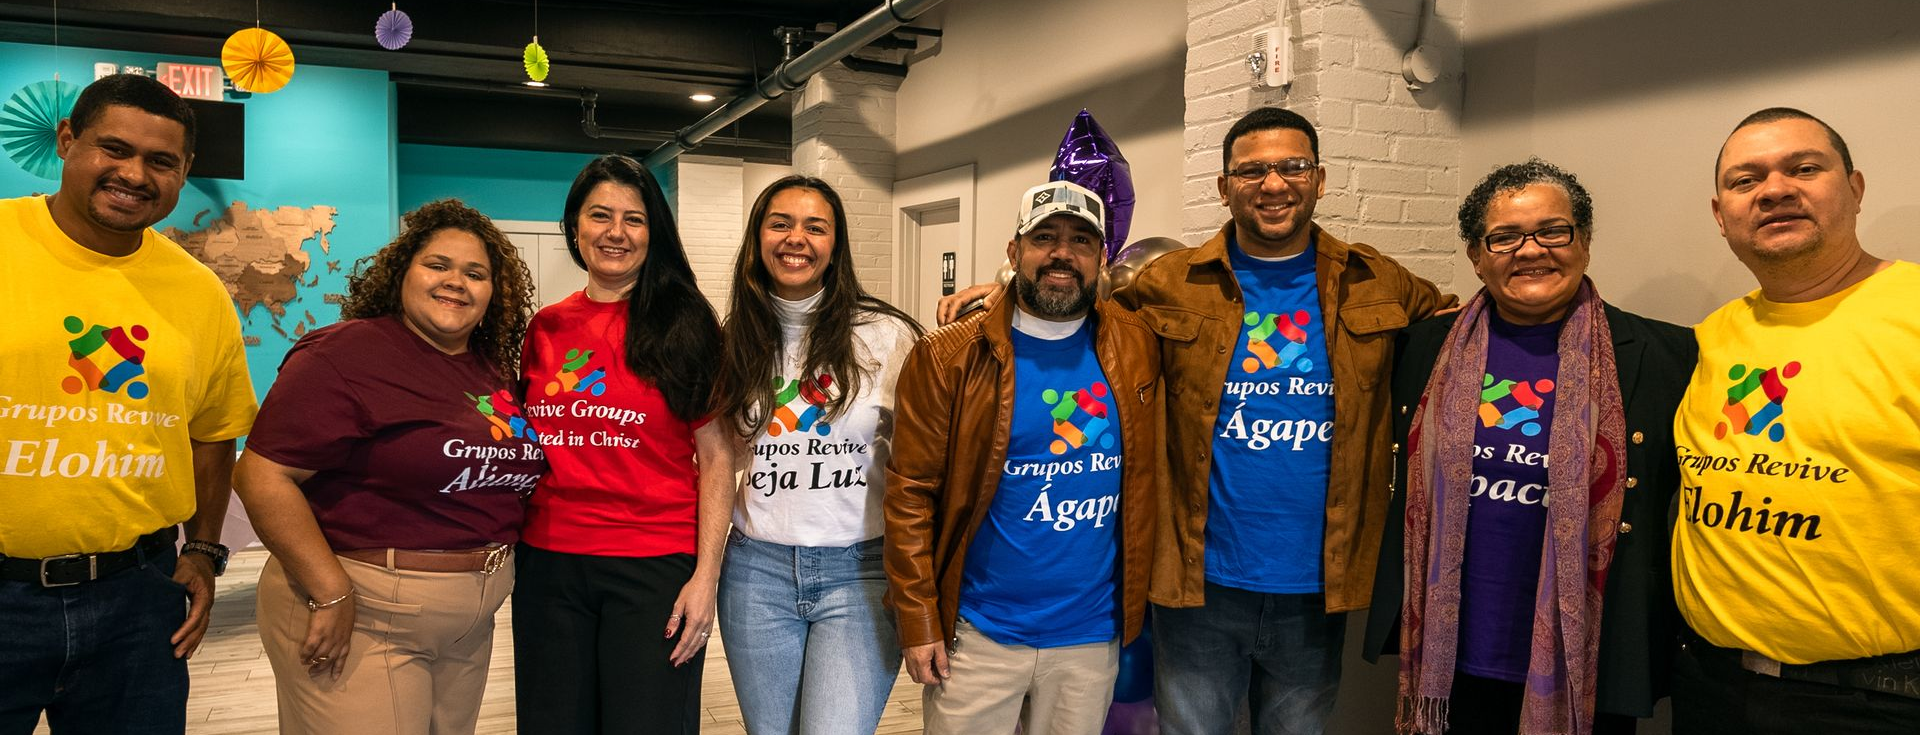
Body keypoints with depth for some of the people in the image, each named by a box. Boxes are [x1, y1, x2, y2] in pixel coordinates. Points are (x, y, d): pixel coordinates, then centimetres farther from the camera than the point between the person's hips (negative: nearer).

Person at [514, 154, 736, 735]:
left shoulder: (684, 325, -4)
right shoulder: (545, 328, 8)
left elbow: (716, 458, -6)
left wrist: (706, 575, -12)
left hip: (655, 567, -4)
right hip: (549, 561, 4)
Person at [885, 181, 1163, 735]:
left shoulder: (1139, 350, 0)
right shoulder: (949, 357, -7)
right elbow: (911, 494, -7)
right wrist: (918, 621, -9)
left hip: (1093, 637, 2)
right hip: (977, 634, -2)